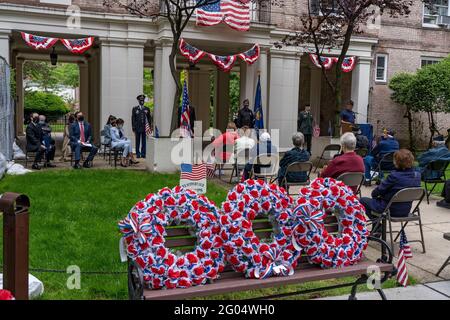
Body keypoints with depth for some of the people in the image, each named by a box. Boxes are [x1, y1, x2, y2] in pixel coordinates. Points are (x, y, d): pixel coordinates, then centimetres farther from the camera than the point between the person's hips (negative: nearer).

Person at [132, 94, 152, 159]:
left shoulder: (147, 109, 9)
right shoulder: (135, 109, 6)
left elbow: (149, 119, 10)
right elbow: (133, 119, 4)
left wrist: (150, 127, 5)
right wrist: (133, 128, -2)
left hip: (144, 128, 1)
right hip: (137, 128, -1)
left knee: (144, 141, 3)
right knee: (138, 141, 2)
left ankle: (143, 154, 8)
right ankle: (138, 154, 8)